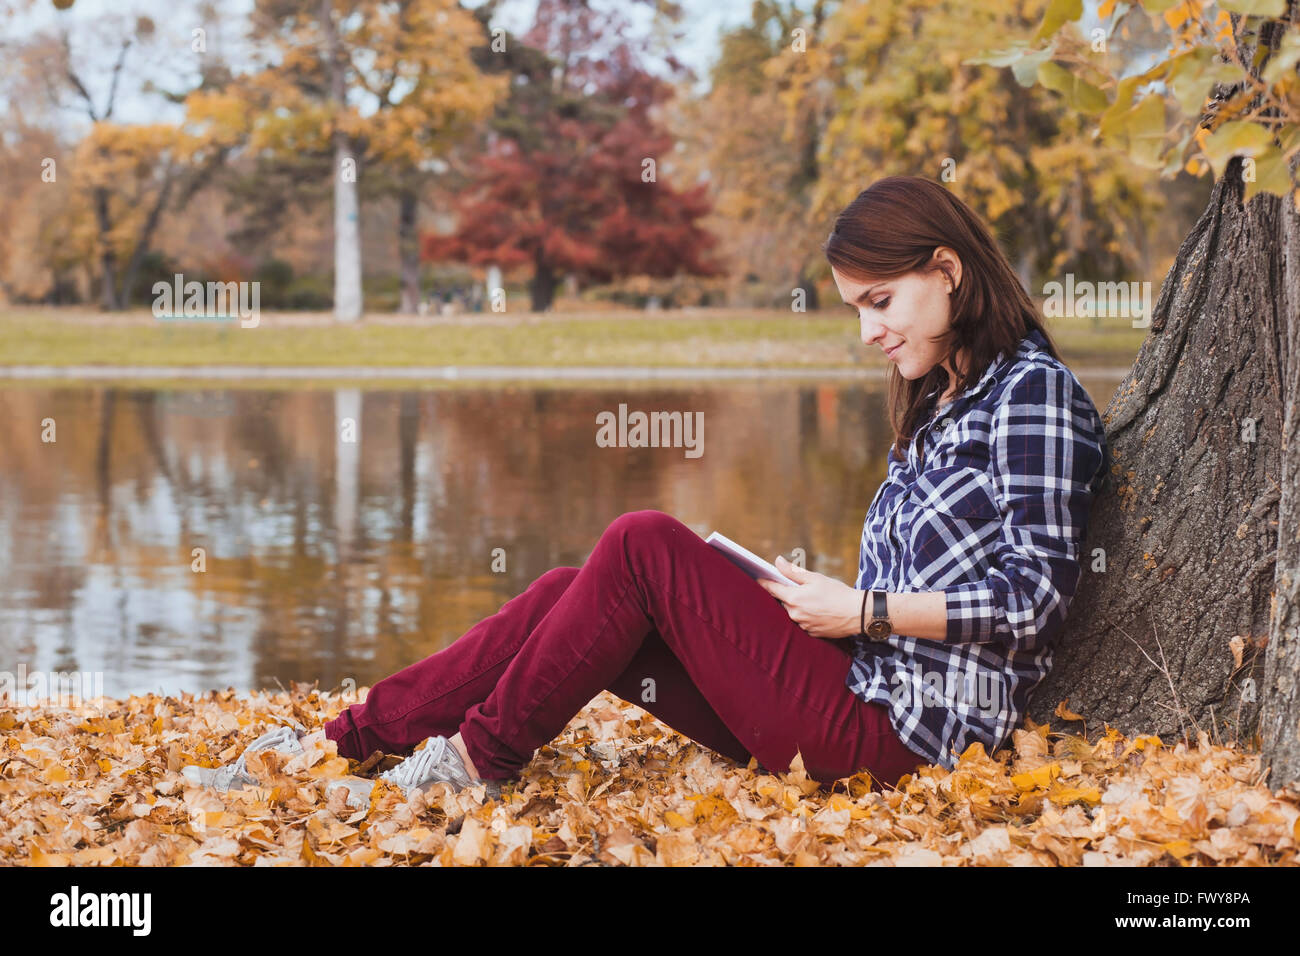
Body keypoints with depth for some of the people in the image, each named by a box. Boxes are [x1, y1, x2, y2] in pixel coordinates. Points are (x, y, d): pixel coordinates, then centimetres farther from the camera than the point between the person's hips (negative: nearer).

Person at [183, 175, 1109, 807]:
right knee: (574, 593, -3)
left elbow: (1035, 597, -15)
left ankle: (475, 759, -8)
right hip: (858, 691, 9)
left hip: (895, 730, -9)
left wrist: (864, 610, -12)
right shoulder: (943, 402, 21)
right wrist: (820, 599, 4)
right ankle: (342, 741, -3)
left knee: (644, 545, -18)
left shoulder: (1033, 392, -7)